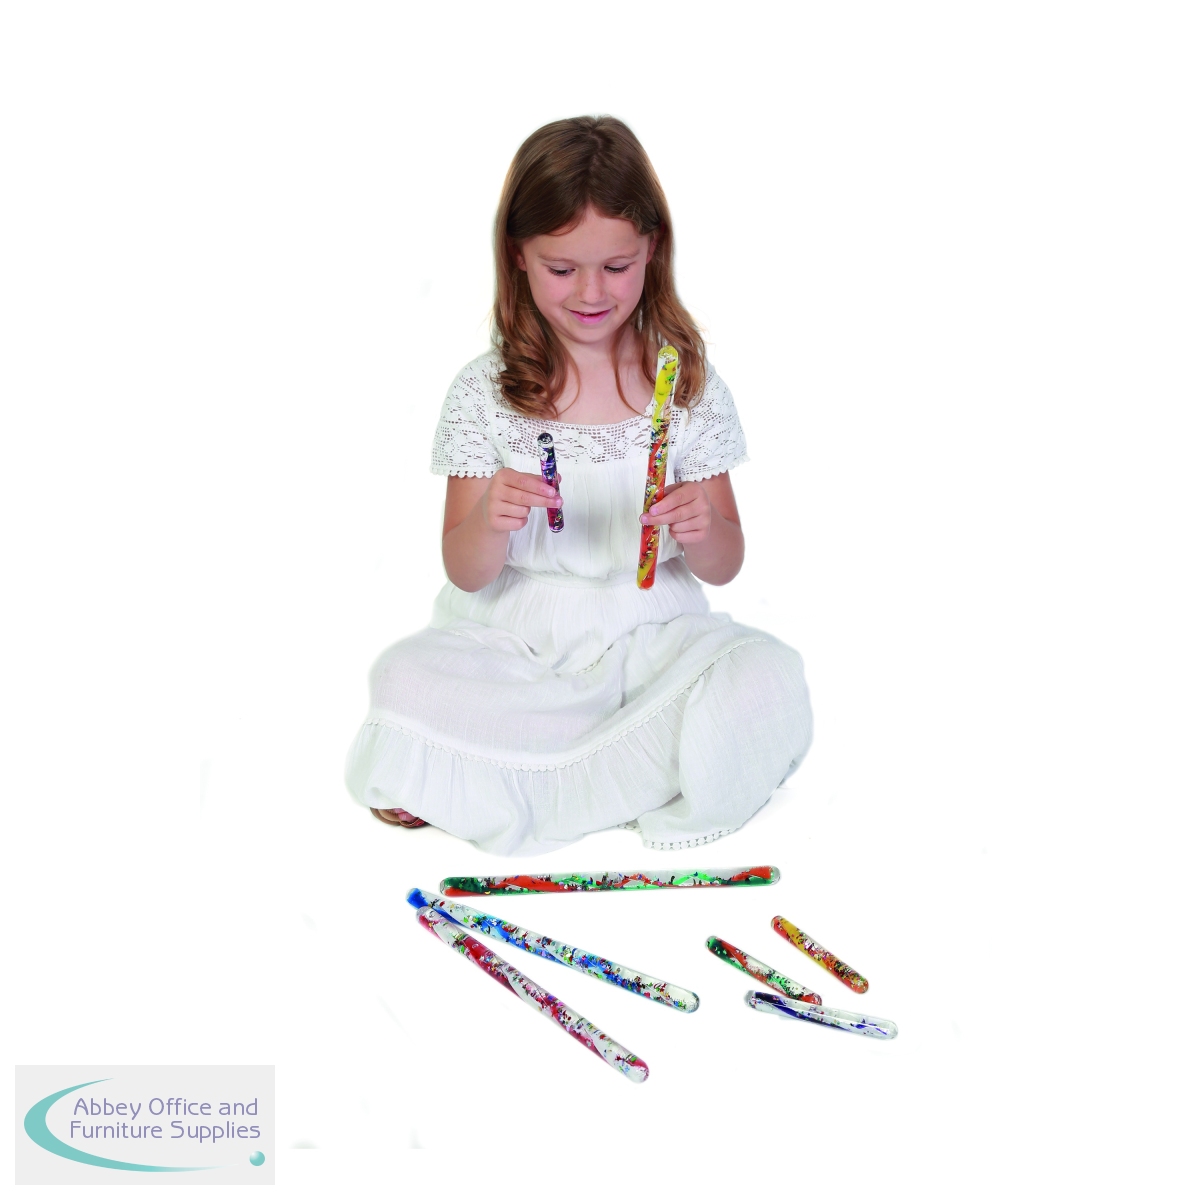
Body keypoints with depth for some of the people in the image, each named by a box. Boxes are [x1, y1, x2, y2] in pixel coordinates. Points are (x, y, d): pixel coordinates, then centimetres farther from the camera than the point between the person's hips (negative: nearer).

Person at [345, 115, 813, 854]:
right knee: (409, 682, -30)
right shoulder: (485, 392, -2)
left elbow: (724, 566, 2)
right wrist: (491, 522, -25)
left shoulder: (691, 385, 0)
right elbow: (466, 574, -2)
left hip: (651, 638, 1)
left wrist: (701, 531, -22)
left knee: (766, 680, -29)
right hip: (515, 640, 0)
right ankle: (650, 763, -14)